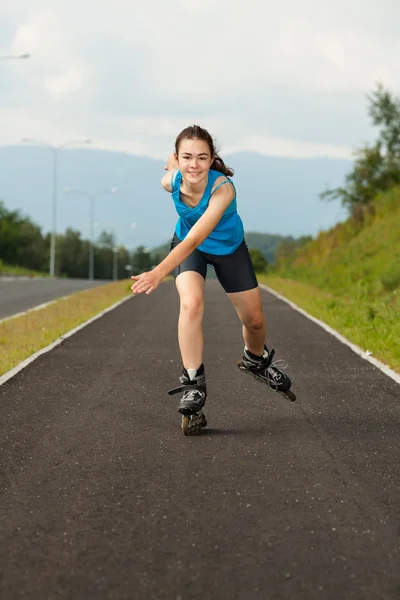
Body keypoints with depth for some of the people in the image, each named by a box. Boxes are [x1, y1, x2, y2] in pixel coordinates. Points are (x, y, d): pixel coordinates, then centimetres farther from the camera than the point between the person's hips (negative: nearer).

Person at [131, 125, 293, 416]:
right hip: (186, 245, 1)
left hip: (230, 248, -1)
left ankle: (256, 360, 40)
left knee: (254, 318, 6)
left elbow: (195, 239, -52)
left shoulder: (223, 188, -41)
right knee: (191, 303, -26)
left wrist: (159, 272, -60)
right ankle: (193, 382, -18)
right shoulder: (170, 182, -29)